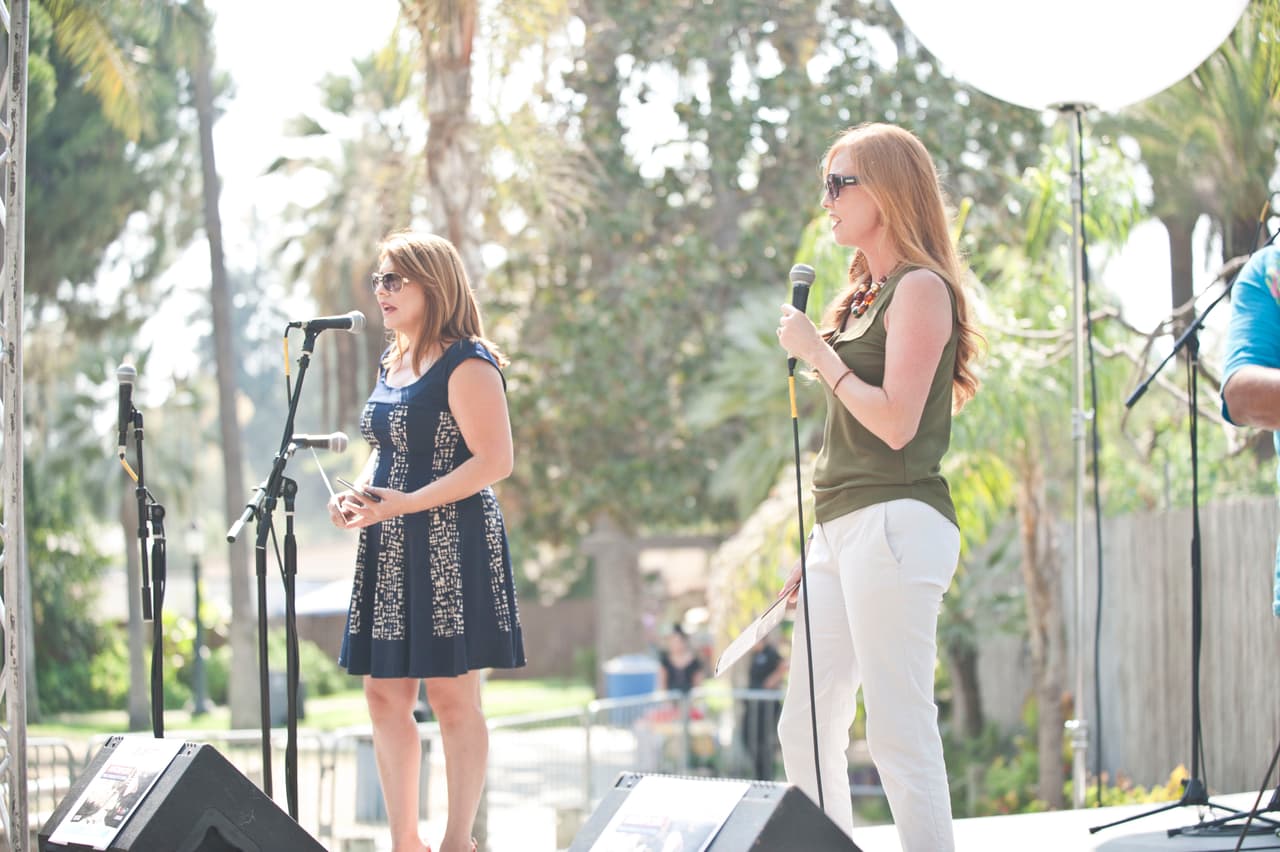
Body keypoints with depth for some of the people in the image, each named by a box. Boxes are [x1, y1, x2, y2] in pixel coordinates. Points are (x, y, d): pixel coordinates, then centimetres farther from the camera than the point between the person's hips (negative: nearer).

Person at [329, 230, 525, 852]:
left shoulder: (466, 364, -10)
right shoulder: (391, 366, 17)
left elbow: (494, 461, -16)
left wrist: (405, 504, -21)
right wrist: (357, 494, 6)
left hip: (450, 543, -9)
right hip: (388, 549, 9)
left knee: (450, 694, -5)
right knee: (384, 694, 6)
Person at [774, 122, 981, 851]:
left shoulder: (921, 289, -7)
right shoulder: (869, 294, 20)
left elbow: (896, 423, -17)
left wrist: (818, 352, -9)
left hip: (895, 526, -10)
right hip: (841, 533, 10)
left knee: (900, 735, -10)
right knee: (805, 734, 9)